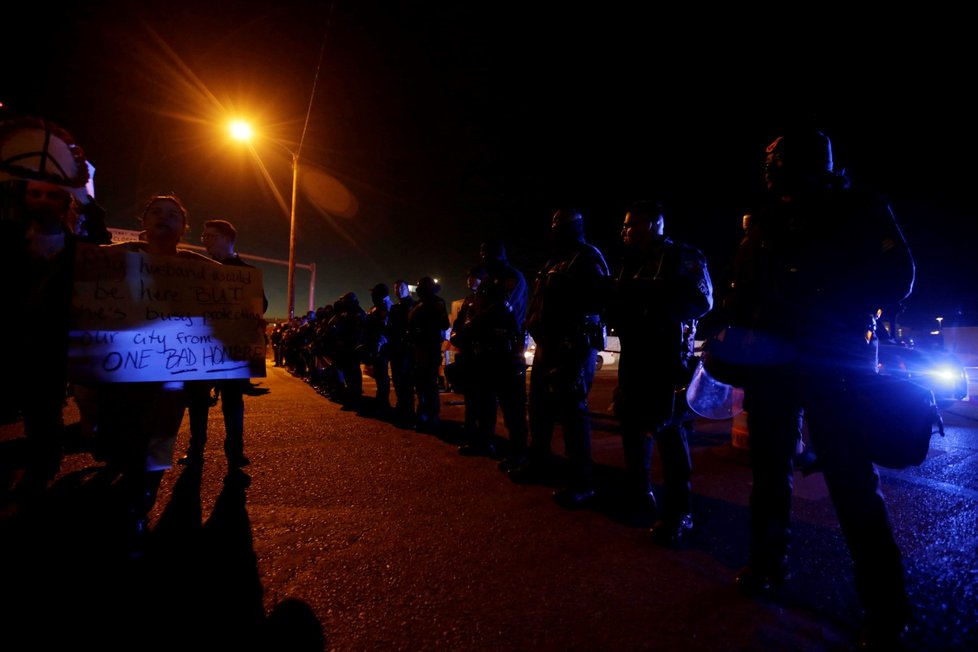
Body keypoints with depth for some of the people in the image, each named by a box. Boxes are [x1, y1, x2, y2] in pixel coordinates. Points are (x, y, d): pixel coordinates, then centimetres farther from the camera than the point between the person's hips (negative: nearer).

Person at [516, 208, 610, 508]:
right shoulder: (554, 262, 22)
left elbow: (598, 297, -20)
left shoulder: (587, 257, -7)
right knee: (540, 404, 17)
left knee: (571, 409, -8)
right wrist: (535, 322, 10)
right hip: (548, 343, 10)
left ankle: (582, 481, 2)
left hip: (573, 345, -10)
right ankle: (538, 462, 34)